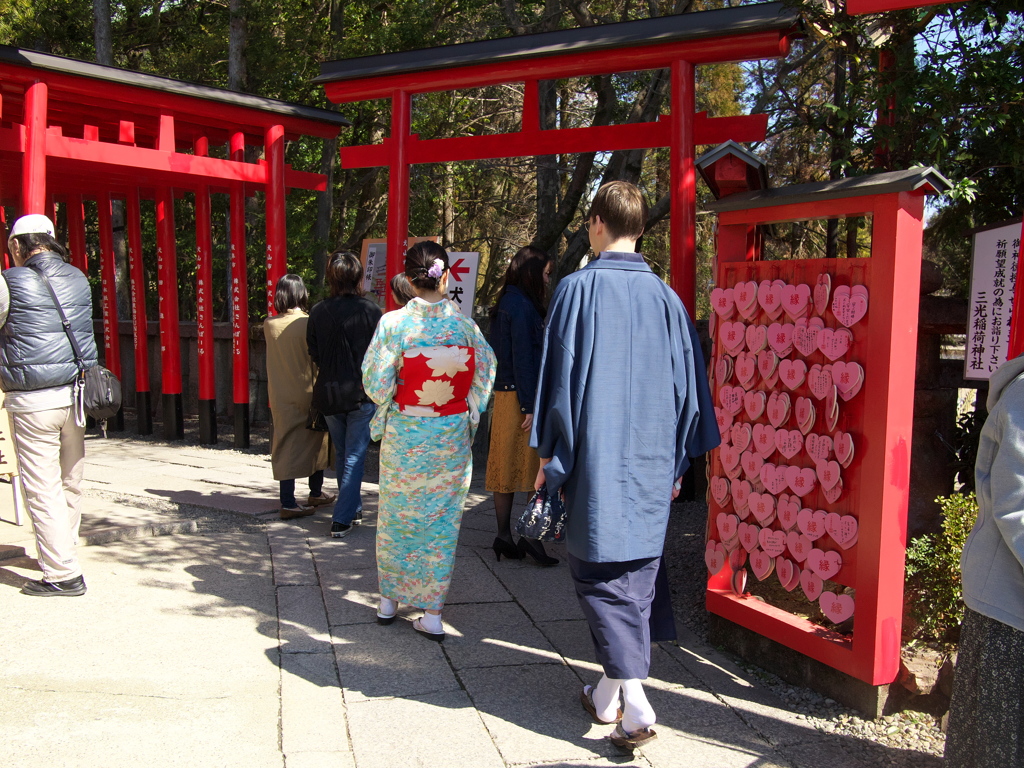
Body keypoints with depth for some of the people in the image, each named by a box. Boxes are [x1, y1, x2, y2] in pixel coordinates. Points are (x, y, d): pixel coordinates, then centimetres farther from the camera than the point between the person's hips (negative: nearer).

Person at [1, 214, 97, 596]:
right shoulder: (78, 279, 6)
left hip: (33, 403, -6)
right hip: (75, 395, 6)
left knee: (43, 489, -1)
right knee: (71, 483, 15)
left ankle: (63, 574, 1)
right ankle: (62, 553, 31)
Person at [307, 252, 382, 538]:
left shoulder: (318, 313, -4)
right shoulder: (370, 311, -12)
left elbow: (314, 355, 5)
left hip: (329, 394, 3)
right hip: (363, 394, -3)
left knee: (341, 454, 19)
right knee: (355, 456, 4)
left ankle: (353, 510, 30)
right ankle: (341, 519, 1)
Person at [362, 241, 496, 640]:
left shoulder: (394, 323, -13)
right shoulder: (465, 324, -7)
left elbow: (376, 383, -11)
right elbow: (483, 376, 1)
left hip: (404, 437, -1)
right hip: (451, 438, 1)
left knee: (397, 515, 16)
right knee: (442, 521, 9)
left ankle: (389, 600, 29)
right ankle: (432, 614, 14)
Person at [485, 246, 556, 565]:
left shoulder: (505, 303, 16)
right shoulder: (522, 306, -12)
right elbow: (523, 358, -17)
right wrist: (530, 405, -18)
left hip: (503, 395, 9)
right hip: (521, 397, -9)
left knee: (506, 467, 10)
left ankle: (504, 537, 14)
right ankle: (531, 534, -3)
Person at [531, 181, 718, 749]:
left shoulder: (579, 288, -9)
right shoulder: (665, 297, 5)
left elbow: (560, 376, -10)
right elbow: (687, 382, 8)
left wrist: (549, 456, -1)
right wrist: (677, 461, 16)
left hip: (596, 460, -5)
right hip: (652, 462, 5)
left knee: (599, 576, 4)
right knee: (637, 577, 13)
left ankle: (633, 701, -4)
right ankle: (611, 693, 23)